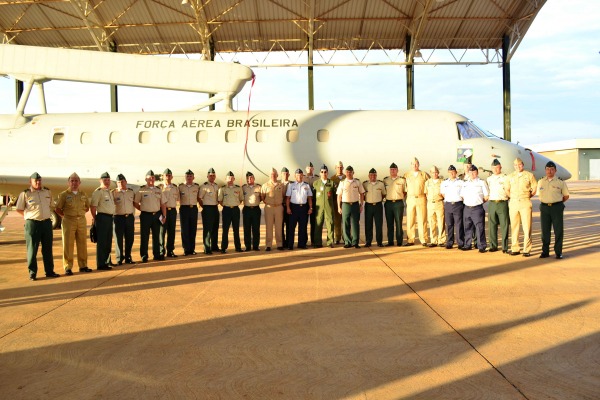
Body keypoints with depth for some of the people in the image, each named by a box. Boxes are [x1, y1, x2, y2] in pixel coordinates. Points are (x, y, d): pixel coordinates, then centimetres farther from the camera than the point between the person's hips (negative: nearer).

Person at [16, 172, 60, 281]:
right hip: (32, 223, -4)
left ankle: (49, 271, 18)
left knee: (48, 249, 10)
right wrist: (30, 216, 2)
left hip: (46, 222, 4)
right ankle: (32, 273, 8)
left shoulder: (48, 192, 8)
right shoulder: (25, 194, -4)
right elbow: (19, 209, 2)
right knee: (32, 249, 0)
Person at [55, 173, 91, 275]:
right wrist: (66, 216, 2)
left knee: (82, 244, 7)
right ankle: (68, 267, 3)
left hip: (82, 221, 4)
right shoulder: (64, 195, 0)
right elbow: (57, 209, 1)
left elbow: (87, 207, 21)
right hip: (69, 221, -4)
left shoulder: (83, 195, 11)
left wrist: (80, 213, 10)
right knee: (68, 244, -2)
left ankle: (83, 266, 16)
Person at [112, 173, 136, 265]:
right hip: (118, 217, -4)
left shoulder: (131, 192, 10)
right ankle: (119, 259, 9)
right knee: (119, 239, 0)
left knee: (130, 238, 7)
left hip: (130, 217, 4)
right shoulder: (113, 193, -3)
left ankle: (128, 257, 19)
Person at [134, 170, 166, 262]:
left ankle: (157, 255, 16)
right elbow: (135, 203, 4)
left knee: (156, 236, 8)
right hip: (145, 216, -4)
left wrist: (164, 216, 3)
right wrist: (143, 209, 0)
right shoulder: (141, 190, -1)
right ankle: (144, 256, 7)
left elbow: (163, 204, 10)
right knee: (144, 236, 0)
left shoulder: (158, 190, 10)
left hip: (157, 215, 4)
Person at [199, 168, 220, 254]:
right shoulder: (204, 186, -9)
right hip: (207, 209, -7)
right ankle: (207, 249, -1)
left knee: (215, 228, 14)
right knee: (207, 229, -5)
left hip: (215, 208, 7)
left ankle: (214, 246, 25)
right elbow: (199, 198, -8)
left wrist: (217, 204, 11)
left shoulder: (216, 186, 12)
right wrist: (204, 207, -4)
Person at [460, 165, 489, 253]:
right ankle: (467, 245, 18)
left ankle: (481, 246, -3)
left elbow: (486, 197, 1)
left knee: (479, 228, -7)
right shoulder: (465, 184, 15)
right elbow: (462, 196, 19)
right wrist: (467, 202, 8)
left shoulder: (481, 183, 2)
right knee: (467, 227, 10)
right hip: (467, 208, 5)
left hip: (477, 208, -4)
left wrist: (479, 202, 4)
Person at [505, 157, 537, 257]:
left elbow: (534, 189, 7)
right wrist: (512, 198, 9)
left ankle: (527, 249, -2)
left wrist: (527, 197, 5)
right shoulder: (510, 176, 12)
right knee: (514, 226, 4)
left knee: (527, 227, -5)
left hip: (525, 203, -3)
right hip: (513, 203, 3)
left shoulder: (529, 175, 4)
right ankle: (515, 248, 9)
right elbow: (507, 189, 18)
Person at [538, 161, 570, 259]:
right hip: (544, 207, 3)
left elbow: (566, 196, 7)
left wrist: (557, 202, 5)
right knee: (545, 230, 6)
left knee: (558, 230, -1)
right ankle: (545, 251, 13)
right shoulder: (541, 182, 8)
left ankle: (558, 252, 6)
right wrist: (545, 203, 9)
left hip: (556, 208, -2)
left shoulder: (560, 182, 0)